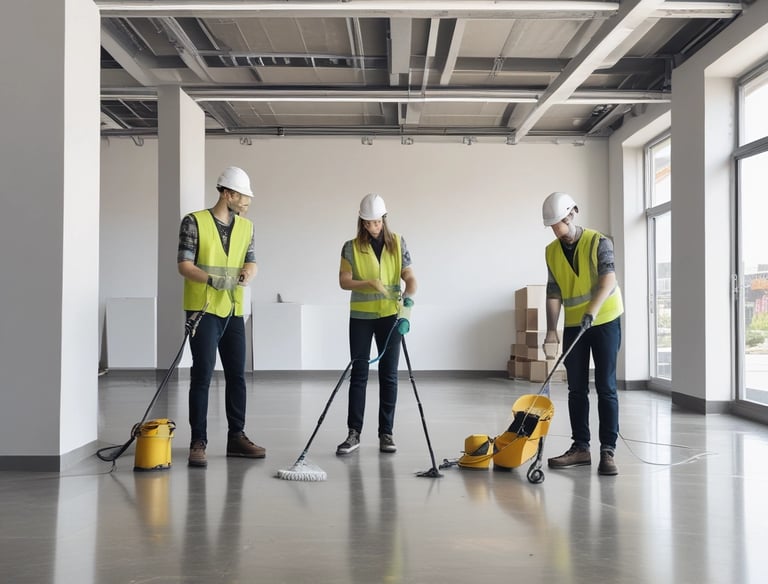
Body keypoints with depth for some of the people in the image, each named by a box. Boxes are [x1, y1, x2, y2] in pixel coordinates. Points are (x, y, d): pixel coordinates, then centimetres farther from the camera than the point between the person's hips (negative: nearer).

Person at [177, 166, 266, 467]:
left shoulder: (246, 226, 9)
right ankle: (198, 443, 4)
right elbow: (184, 265, -10)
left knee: (237, 375, 10)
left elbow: (251, 261, 10)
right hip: (203, 310, -6)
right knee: (202, 376, -4)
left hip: (234, 311, 6)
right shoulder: (195, 222, -7)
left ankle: (237, 436, 21)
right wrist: (211, 279, -27)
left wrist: (247, 272, -14)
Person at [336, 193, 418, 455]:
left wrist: (408, 295, -25)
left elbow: (410, 278, -4)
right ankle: (354, 433, 8)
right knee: (358, 374, 2)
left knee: (389, 374, 4)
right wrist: (370, 283, -20)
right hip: (361, 317, 0)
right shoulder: (351, 247, -1)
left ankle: (386, 433, 12)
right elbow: (344, 281, -5)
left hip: (390, 315, 1)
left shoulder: (398, 243, 1)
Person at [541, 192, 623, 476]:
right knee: (576, 389, 6)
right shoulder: (551, 252, 3)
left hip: (604, 322, -5)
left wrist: (591, 312, -38)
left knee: (605, 387, -5)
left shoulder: (599, 242, -11)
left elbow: (608, 281, -24)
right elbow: (553, 293, 2)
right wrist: (551, 330, -7)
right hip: (573, 326, 5)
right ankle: (580, 447, 14)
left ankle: (608, 451, -1)